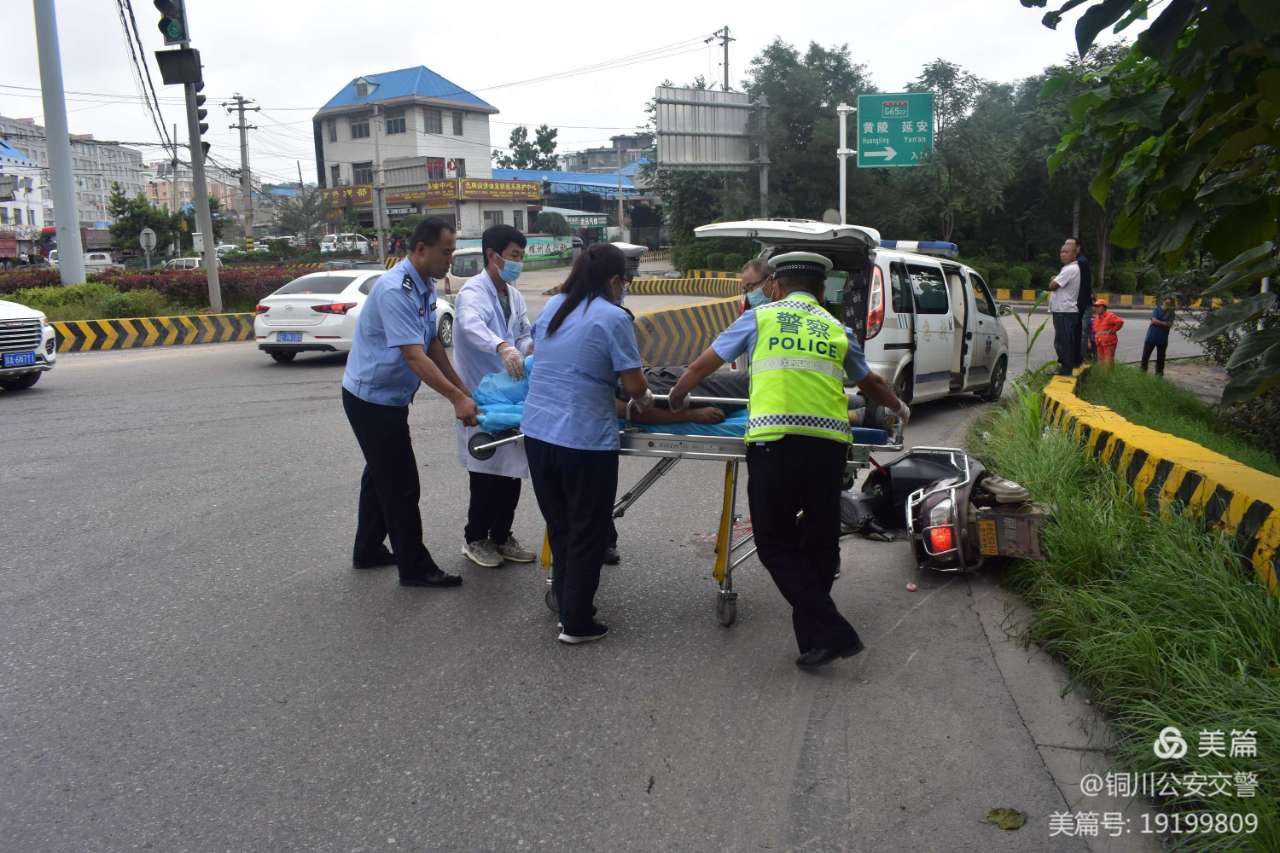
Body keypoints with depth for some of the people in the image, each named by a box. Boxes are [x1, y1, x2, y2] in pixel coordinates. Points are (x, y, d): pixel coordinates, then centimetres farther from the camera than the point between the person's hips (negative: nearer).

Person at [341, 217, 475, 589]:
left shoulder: (425, 288, 3)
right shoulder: (394, 290, -26)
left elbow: (433, 345, 7)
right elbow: (415, 356, -31)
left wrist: (463, 389, 5)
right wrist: (457, 399, -32)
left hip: (387, 397, 10)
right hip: (372, 399, -10)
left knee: (381, 475, 21)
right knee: (400, 484, -2)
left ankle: (368, 551, 36)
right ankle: (415, 567, 10)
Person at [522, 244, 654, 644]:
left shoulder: (552, 306, 9)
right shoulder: (613, 318, -11)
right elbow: (635, 386, -11)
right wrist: (644, 401, 11)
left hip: (537, 432, 7)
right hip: (584, 441, -7)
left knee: (559, 527, 20)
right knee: (587, 534, 8)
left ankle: (566, 606, 33)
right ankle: (577, 623, 17)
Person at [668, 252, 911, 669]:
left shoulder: (759, 317, 14)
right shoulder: (837, 329, 20)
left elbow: (701, 367, 18)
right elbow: (871, 384, 36)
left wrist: (674, 399, 38)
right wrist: (899, 407, 57)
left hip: (775, 442, -3)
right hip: (829, 444, 3)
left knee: (776, 545, 7)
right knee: (820, 544, 17)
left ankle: (831, 632, 0)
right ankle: (812, 637, 24)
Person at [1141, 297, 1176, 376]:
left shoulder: (1171, 313, 3)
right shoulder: (1157, 309, -1)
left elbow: (1170, 325, -10)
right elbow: (1154, 320, -14)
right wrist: (1164, 323, -19)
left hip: (1163, 339, 1)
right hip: (1151, 337, -1)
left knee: (1160, 357, 5)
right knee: (1146, 354, 4)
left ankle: (1159, 372, 14)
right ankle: (1143, 370, 17)